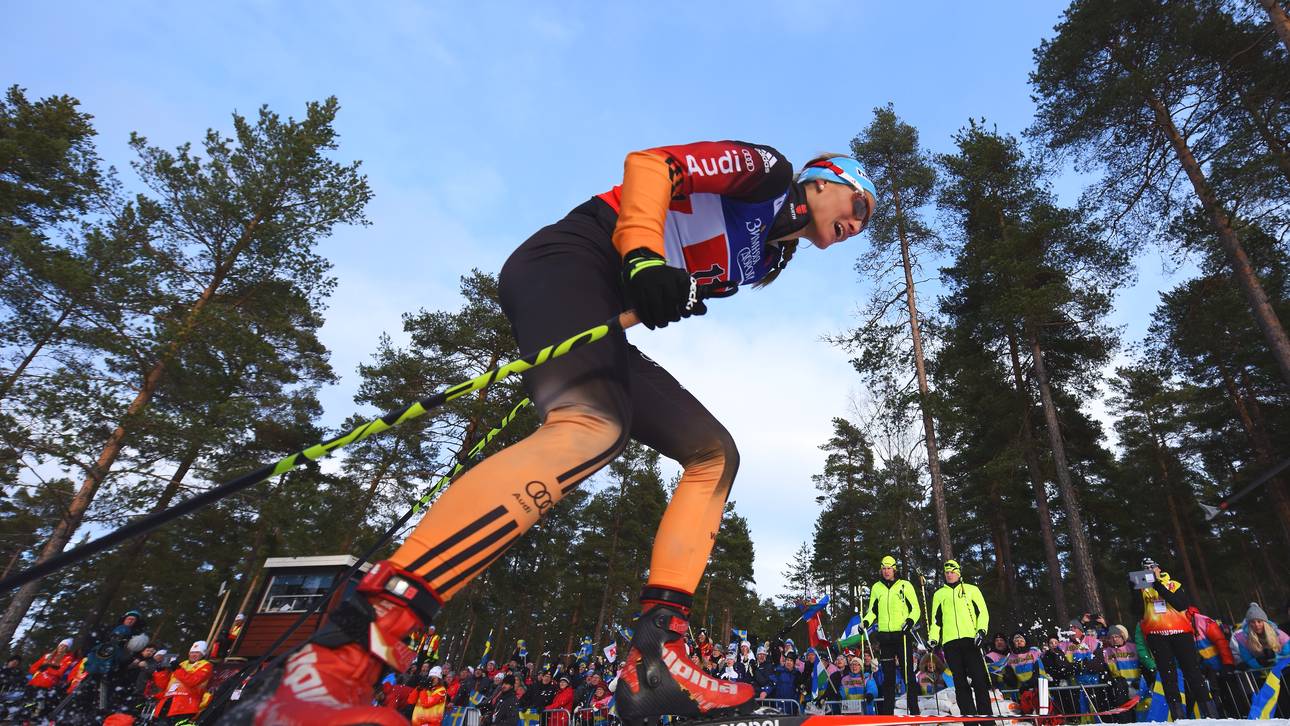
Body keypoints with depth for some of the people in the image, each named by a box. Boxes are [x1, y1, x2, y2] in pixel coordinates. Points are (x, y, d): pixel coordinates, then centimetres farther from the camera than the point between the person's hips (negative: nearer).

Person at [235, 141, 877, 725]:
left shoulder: (768, 260, 30)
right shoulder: (766, 169, 8)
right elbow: (649, 164, -6)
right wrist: (643, 255, -20)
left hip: (604, 316, 10)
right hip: (568, 262, -9)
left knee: (714, 453, 5)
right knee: (590, 429, -36)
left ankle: (653, 659, -6)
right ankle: (338, 655, -38)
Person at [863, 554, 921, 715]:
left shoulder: (905, 585, 2)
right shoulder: (876, 588, 12)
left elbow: (915, 608, 3)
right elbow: (873, 611, 17)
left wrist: (911, 620, -16)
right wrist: (866, 621, 0)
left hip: (903, 634, -3)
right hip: (884, 636, 3)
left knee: (908, 672, -3)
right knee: (888, 675, 5)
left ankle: (914, 711, 5)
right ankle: (888, 712, 10)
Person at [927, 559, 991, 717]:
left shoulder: (971, 590, 15)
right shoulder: (939, 594, 20)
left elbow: (982, 611, 7)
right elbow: (936, 618, 19)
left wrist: (981, 630, -9)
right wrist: (933, 638, 7)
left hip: (970, 639, -2)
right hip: (949, 641, 2)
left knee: (979, 679, -7)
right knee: (960, 682, -1)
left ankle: (986, 718, -2)